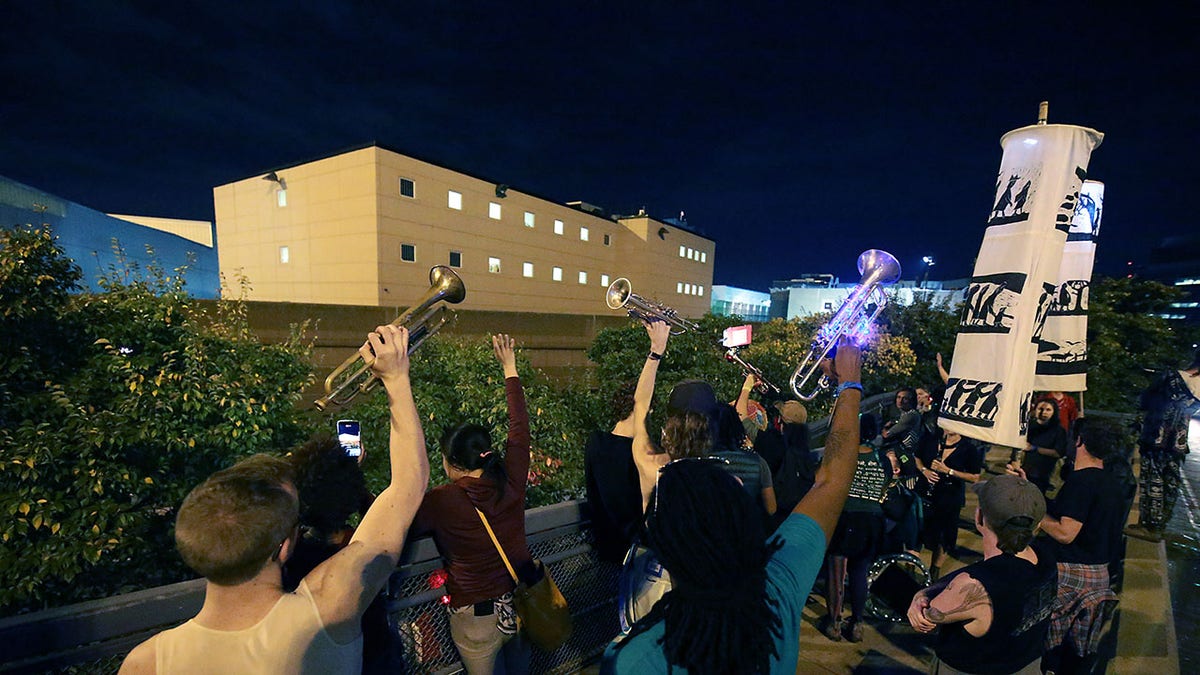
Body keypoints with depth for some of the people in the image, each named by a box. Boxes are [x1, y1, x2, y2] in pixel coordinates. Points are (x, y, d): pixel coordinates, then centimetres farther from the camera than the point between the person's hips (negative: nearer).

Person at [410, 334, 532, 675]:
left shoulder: (442, 501, -22)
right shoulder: (511, 483, -13)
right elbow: (520, 428, -2)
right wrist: (510, 368, 6)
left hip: (477, 618, -3)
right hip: (523, 605, 3)